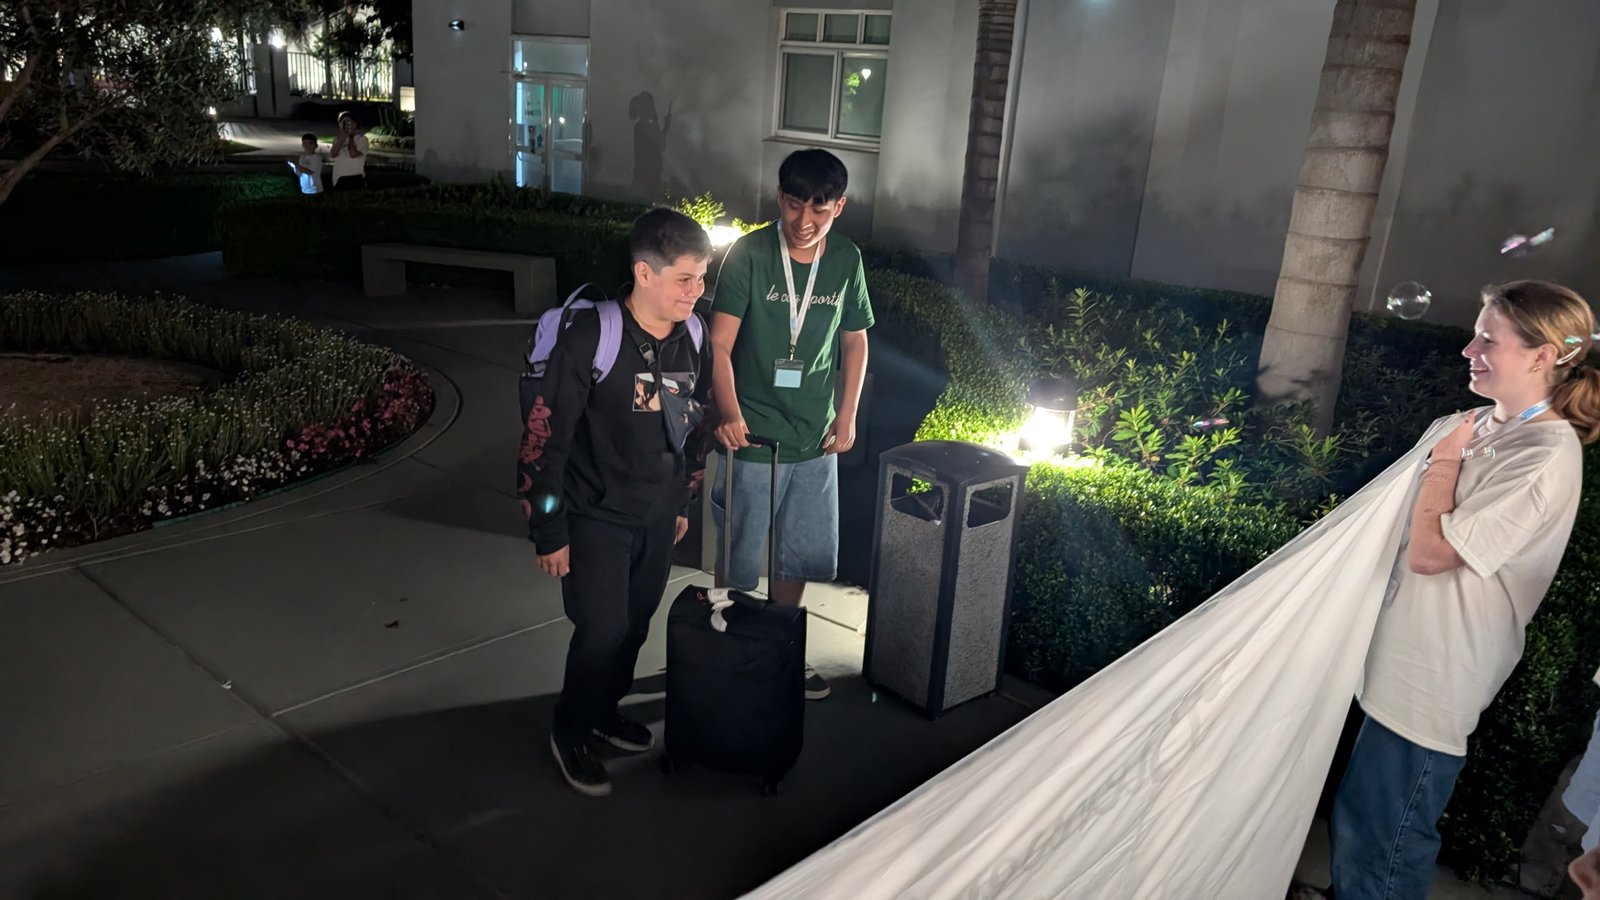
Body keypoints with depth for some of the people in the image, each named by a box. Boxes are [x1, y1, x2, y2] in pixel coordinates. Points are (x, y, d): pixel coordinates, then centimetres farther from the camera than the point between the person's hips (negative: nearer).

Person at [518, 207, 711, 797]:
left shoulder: (690, 338, -2)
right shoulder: (590, 337, -22)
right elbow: (544, 436, -18)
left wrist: (681, 502, 17)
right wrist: (549, 531, -14)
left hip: (657, 515, 6)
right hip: (595, 517, -6)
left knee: (635, 625, 16)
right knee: (602, 630, -3)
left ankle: (605, 709, 41)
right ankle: (570, 732, 23)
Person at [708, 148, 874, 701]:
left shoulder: (846, 260, 1)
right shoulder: (749, 254, -13)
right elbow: (719, 344, -19)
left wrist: (847, 415, 6)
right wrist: (729, 413, -33)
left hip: (815, 439, 5)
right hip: (752, 436, -4)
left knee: (801, 554, 17)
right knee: (738, 561, 7)